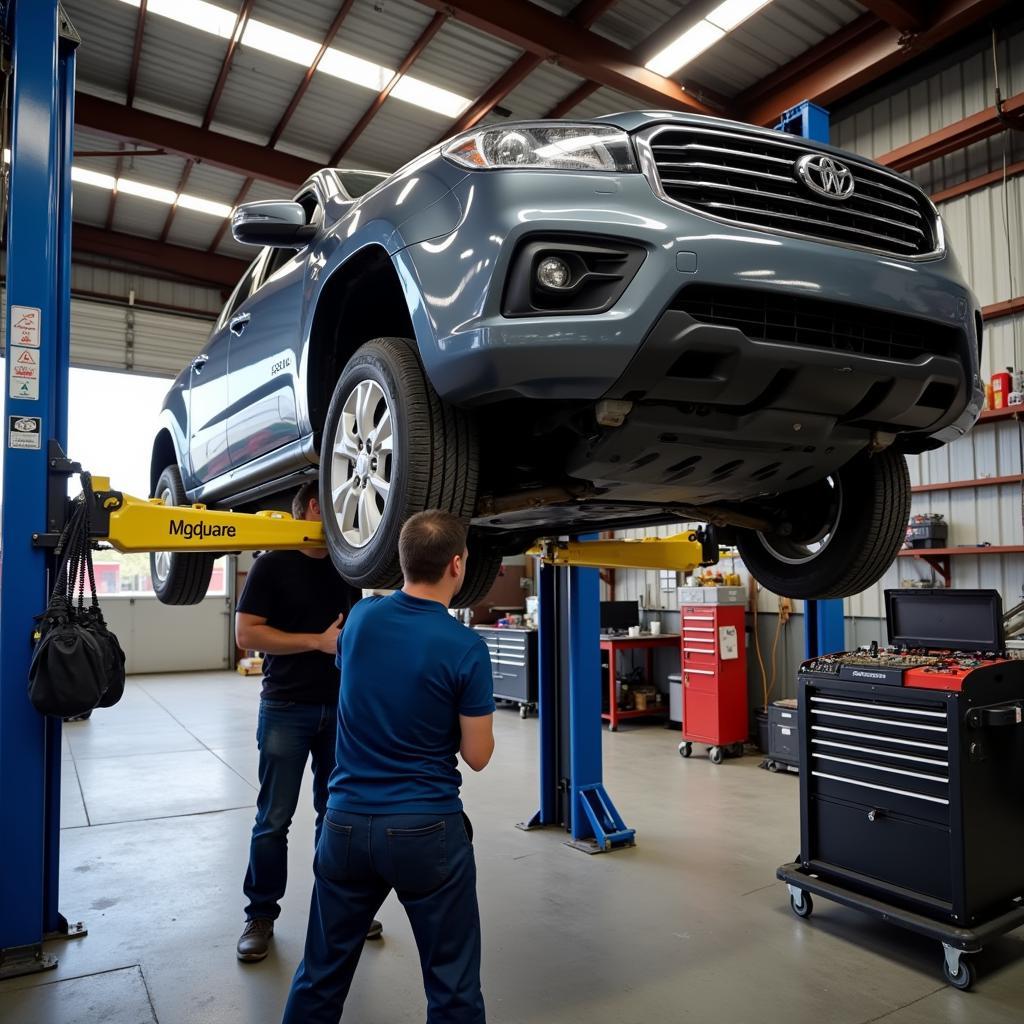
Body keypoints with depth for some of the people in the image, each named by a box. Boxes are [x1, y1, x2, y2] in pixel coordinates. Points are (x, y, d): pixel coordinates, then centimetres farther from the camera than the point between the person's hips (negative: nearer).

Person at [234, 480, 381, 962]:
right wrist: (319, 641, -20)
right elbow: (246, 633, -14)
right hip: (287, 709, -5)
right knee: (274, 819, 4)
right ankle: (261, 914, 21)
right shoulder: (273, 564, -7)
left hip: (340, 707, 5)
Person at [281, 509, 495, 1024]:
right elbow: (477, 756, -8)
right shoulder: (465, 647, -16)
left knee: (321, 977, 20)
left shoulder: (361, 617, -2)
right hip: (426, 829, -4)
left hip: (346, 822, 5)